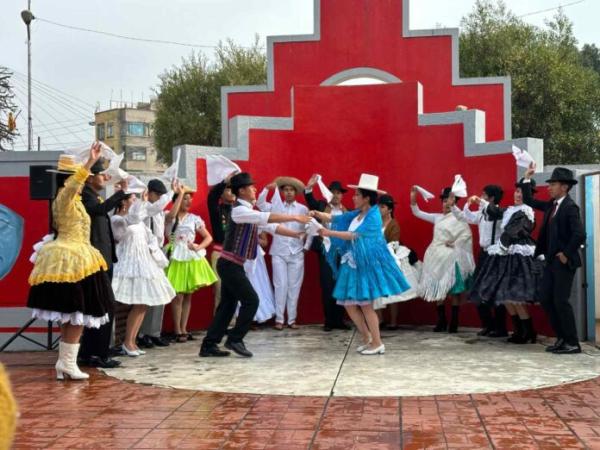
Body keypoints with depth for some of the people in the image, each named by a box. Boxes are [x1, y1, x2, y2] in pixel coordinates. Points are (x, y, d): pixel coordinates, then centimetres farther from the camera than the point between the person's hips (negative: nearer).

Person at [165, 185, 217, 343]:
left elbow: (208, 237, 9)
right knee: (178, 295, -6)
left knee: (188, 295, 6)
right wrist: (180, 193, -21)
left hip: (192, 257, 4)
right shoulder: (169, 218, -1)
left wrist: (198, 247, -10)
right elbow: (172, 214, -27)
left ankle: (184, 329, 14)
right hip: (177, 257, -4)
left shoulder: (194, 218, 8)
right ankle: (177, 331, 2)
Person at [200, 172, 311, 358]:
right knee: (251, 300, -7)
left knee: (228, 305, 10)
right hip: (230, 264, -10)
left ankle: (209, 345, 13)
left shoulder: (249, 212, 15)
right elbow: (267, 217, -26)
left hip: (232, 265, 10)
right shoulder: (239, 210, -15)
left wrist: (296, 234, 3)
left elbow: (270, 226, 11)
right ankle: (235, 339, 2)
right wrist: (294, 217, -25)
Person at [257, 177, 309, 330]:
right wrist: (267, 188, -13)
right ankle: (279, 319, 2)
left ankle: (292, 319, 9)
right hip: (279, 252, 0)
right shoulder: (276, 207, 6)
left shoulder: (303, 209, 4)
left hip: (296, 253, 0)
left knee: (294, 286, 3)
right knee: (281, 285, -3)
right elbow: (260, 204, -4)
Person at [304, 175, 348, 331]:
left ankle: (339, 320, 14)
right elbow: (311, 202, -14)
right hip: (326, 251, -2)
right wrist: (309, 188, -30)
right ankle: (329, 321, 6)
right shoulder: (322, 206, 5)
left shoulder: (347, 212, 10)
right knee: (327, 287, 0)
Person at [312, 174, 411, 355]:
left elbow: (354, 235, -23)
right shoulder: (356, 214, 10)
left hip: (367, 264, -8)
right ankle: (367, 338, 22)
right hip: (354, 264, 8)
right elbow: (335, 218, 7)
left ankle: (377, 343, 6)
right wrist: (318, 214, -10)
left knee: (365, 304, -5)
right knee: (349, 303, 7)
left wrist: (330, 233, -25)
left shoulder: (373, 217, -14)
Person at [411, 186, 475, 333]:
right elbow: (418, 213, 13)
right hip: (437, 256, 6)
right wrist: (413, 199, 1)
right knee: (438, 289, 7)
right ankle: (441, 320, 15)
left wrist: (455, 244, -12)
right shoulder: (437, 217, 13)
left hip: (452, 257, -6)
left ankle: (454, 321, 2)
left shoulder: (458, 218, -3)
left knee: (454, 290, -3)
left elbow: (467, 234, -11)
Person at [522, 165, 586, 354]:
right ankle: (561, 337, 19)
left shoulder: (570, 207, -15)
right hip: (551, 261, 8)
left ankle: (572, 343, 5)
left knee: (560, 301, -5)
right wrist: (527, 179, 11)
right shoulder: (551, 205, 10)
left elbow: (579, 235, -24)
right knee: (545, 298, 9)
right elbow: (529, 201, 20)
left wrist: (566, 254, -16)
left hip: (563, 262, -8)